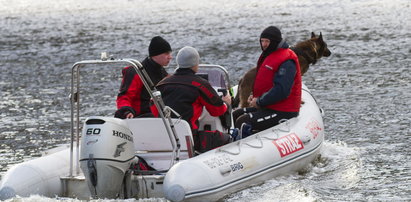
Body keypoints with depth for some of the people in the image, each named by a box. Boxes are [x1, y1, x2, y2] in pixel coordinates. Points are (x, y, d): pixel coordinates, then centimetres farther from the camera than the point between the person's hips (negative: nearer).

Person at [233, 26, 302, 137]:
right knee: (235, 115, 17)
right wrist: (254, 96, 7)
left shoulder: (287, 62, -20)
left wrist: (259, 101, -18)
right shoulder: (268, 55, 14)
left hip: (282, 113, -11)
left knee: (242, 123, -22)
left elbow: (281, 91, -27)